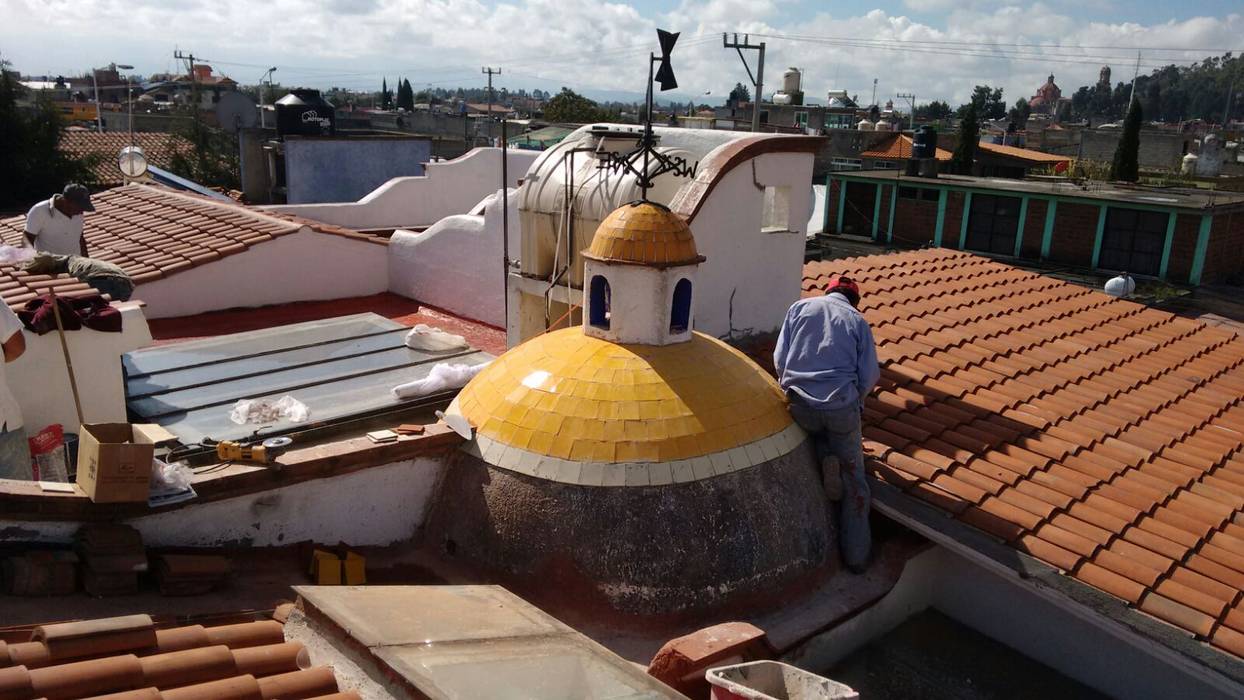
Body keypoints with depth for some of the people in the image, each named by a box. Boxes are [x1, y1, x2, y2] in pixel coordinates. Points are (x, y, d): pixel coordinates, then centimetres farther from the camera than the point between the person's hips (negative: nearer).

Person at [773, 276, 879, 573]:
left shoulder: (800, 307, 12)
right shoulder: (858, 321, 9)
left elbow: (779, 358, 6)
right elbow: (870, 376, 4)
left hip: (800, 404, 1)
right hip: (842, 406, -1)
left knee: (817, 435, 34)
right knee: (853, 478, 12)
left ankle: (825, 460, 0)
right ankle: (855, 554, 9)